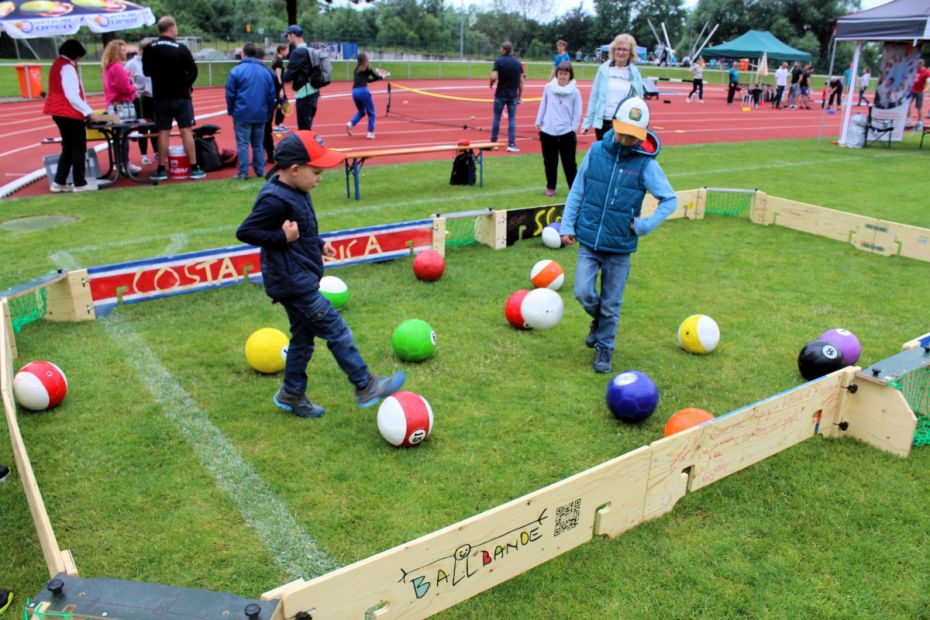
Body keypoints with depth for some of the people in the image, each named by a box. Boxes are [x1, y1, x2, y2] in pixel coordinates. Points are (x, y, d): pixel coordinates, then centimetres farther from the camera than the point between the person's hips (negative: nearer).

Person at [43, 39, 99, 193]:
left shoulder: (58, 65, 16)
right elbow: (72, 96, -20)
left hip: (60, 112, 10)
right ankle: (80, 183, -1)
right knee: (79, 148, -3)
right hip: (69, 113, -10)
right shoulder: (67, 67, -14)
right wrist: (88, 112, -17)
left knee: (68, 148, 14)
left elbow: (62, 92, 17)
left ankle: (59, 182, 15)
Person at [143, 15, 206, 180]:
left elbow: (146, 71, 10)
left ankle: (161, 170, 8)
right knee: (186, 131, 0)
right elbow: (193, 71, -5)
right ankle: (194, 168, 1)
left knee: (163, 133, 6)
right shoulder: (181, 48, -9)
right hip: (181, 96, -3)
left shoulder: (149, 49, 0)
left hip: (160, 97, 3)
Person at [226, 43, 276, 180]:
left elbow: (230, 94, -4)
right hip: (261, 115, 4)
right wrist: (268, 112, 16)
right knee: (258, 144, 13)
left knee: (243, 144, 0)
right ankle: (260, 171, 14)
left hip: (242, 114, -4)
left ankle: (243, 173, -1)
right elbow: (271, 95, 8)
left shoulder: (236, 71, -6)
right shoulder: (265, 72, 5)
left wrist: (230, 111, 8)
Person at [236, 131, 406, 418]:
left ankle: (292, 394, 33)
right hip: (293, 283, -10)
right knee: (337, 331, -4)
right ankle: (365, 386, 7)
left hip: (301, 280, 10)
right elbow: (244, 232, -19)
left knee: (303, 338, 19)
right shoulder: (274, 199, -21)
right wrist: (282, 237, -21)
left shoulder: (296, 192, 8)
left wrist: (319, 243, 9)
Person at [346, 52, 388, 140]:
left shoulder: (356, 69, 17)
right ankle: (370, 133, 5)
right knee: (371, 113, 8)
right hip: (363, 91, -6)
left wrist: (378, 76, 30)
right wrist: (382, 76, 31)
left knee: (361, 112, 24)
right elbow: (377, 77, 9)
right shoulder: (367, 68, -2)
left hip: (355, 91, 6)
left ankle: (350, 123, 1)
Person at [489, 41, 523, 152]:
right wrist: (519, 96, 12)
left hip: (500, 95, -2)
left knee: (496, 118, 9)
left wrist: (491, 84, 3)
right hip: (513, 96, 2)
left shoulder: (499, 61, -7)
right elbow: (521, 81, 5)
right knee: (512, 119, 5)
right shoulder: (518, 62, 5)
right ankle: (512, 144, -1)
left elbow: (494, 77, -18)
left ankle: (493, 142, 16)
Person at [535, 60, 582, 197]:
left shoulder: (575, 92, -5)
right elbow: (543, 106, 9)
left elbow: (577, 113, -2)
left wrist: (573, 129, -6)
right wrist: (538, 122, 8)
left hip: (566, 133, -2)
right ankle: (550, 187, 25)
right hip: (547, 131, 2)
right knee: (550, 162, 12)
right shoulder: (548, 88, 1)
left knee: (569, 163, 2)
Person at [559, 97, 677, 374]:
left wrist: (644, 225, -12)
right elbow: (577, 191, 5)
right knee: (583, 293, -8)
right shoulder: (596, 151, -3)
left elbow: (670, 200, -3)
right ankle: (598, 321, 26)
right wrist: (567, 225, 3)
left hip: (620, 247, -1)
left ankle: (604, 348, 29)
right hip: (589, 240, 1)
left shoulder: (646, 163, -8)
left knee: (611, 304, 8)